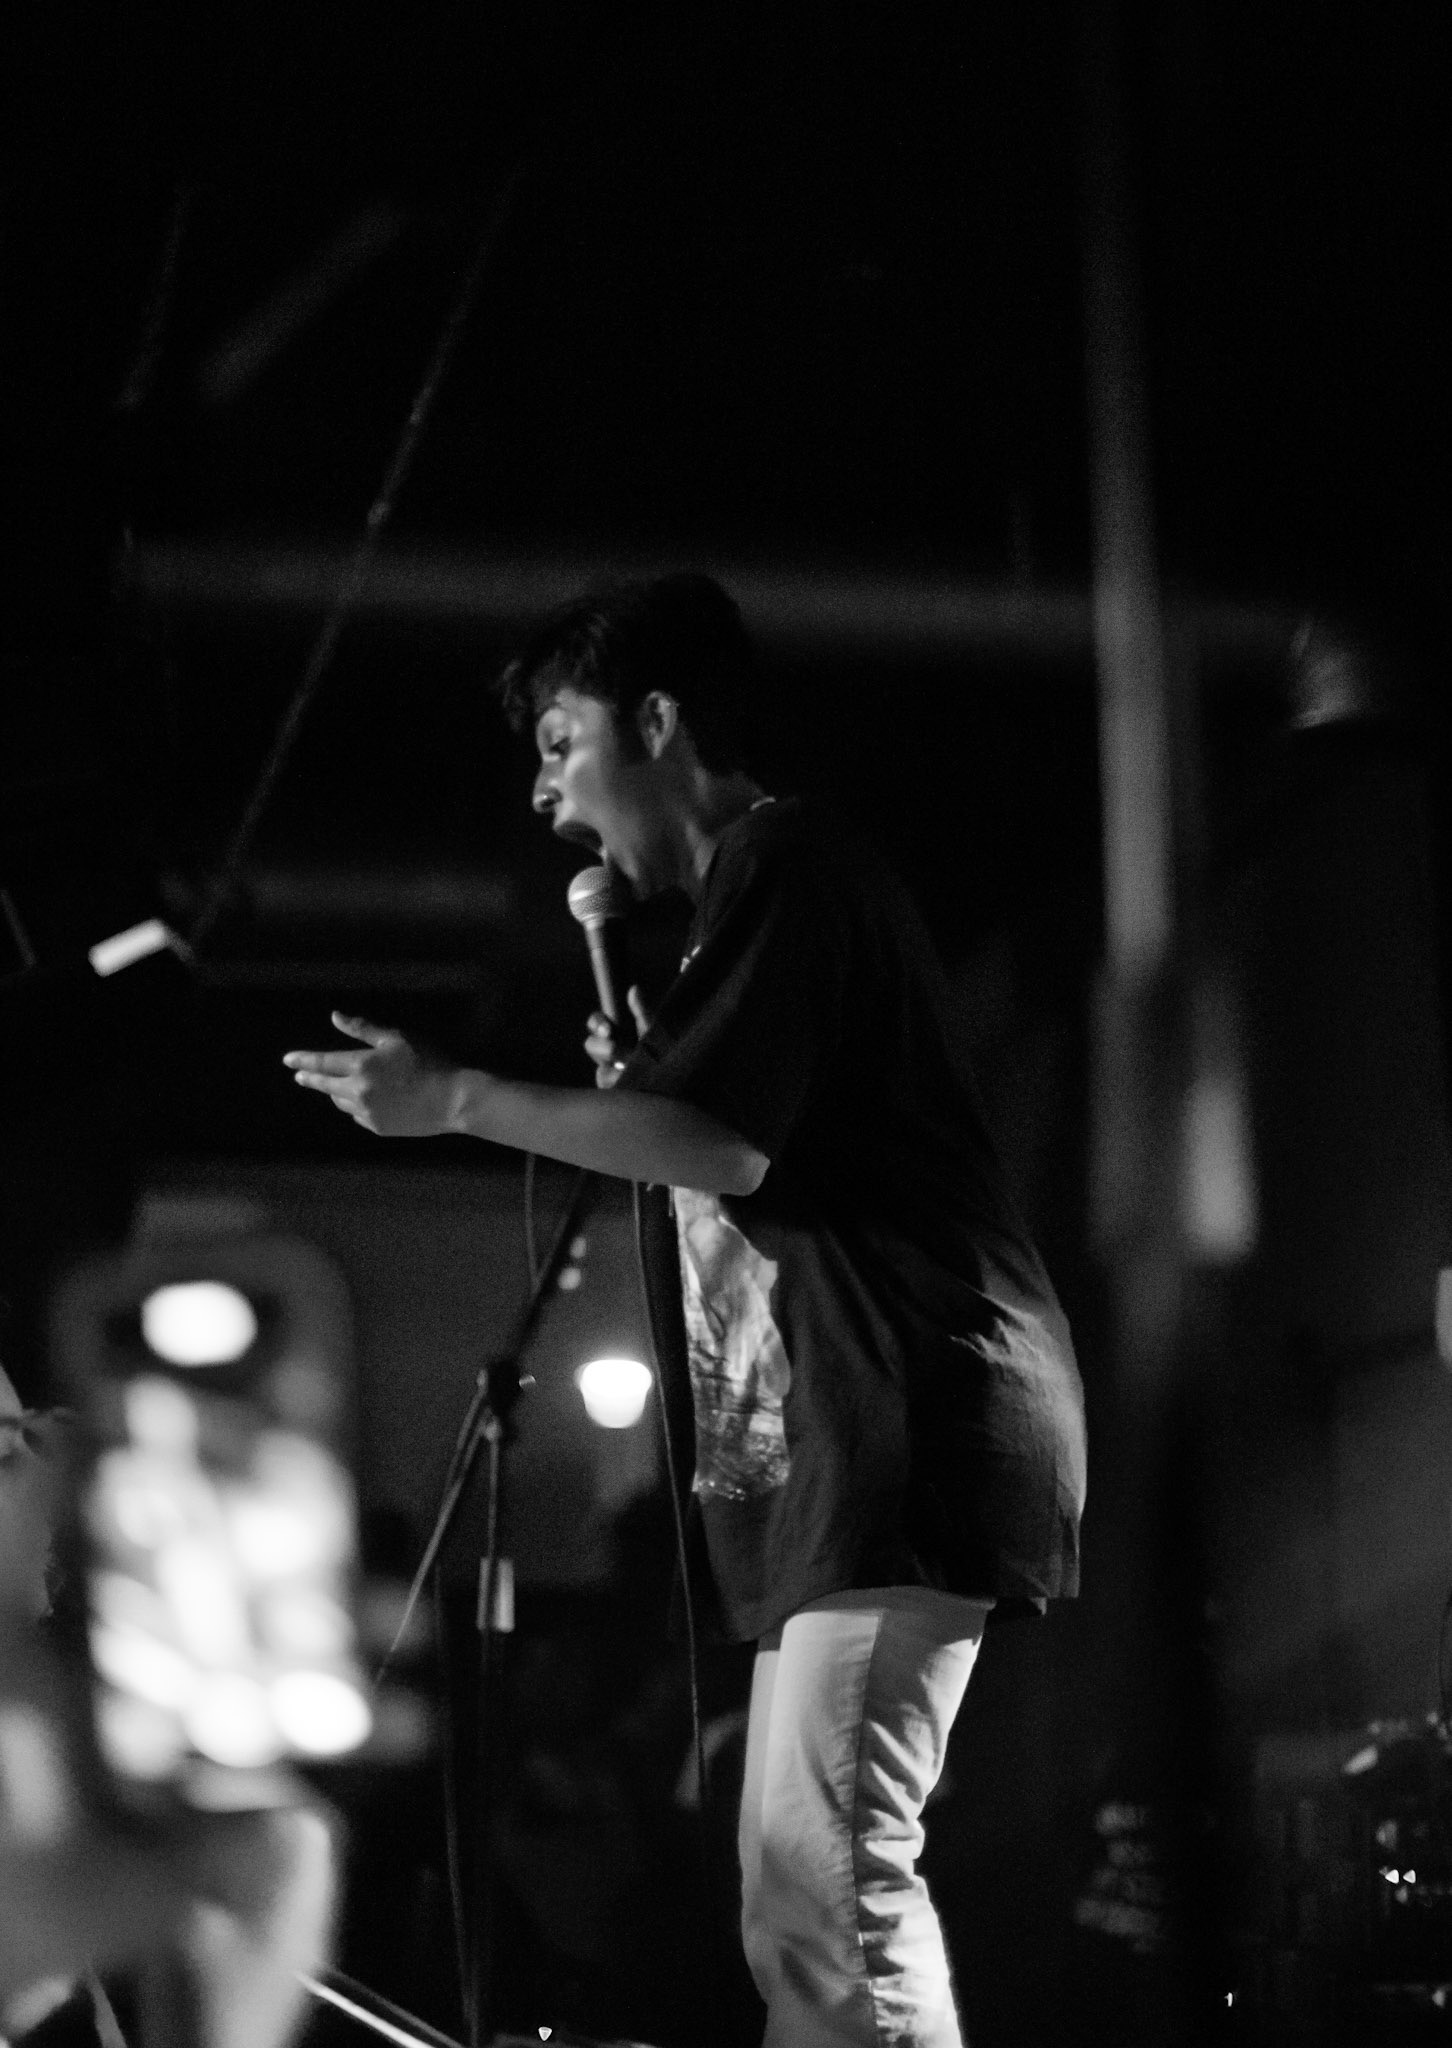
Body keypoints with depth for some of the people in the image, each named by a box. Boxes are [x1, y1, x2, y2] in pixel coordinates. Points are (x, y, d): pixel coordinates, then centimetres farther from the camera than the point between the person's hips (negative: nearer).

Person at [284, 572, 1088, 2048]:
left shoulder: (779, 863, -6)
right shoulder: (770, 890, 26)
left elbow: (733, 1144, -17)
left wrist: (457, 1099, -10)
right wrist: (641, 1094, 15)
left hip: (903, 1415, -11)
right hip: (834, 1445, 11)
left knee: (827, 1880, -17)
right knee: (799, 1898, 9)